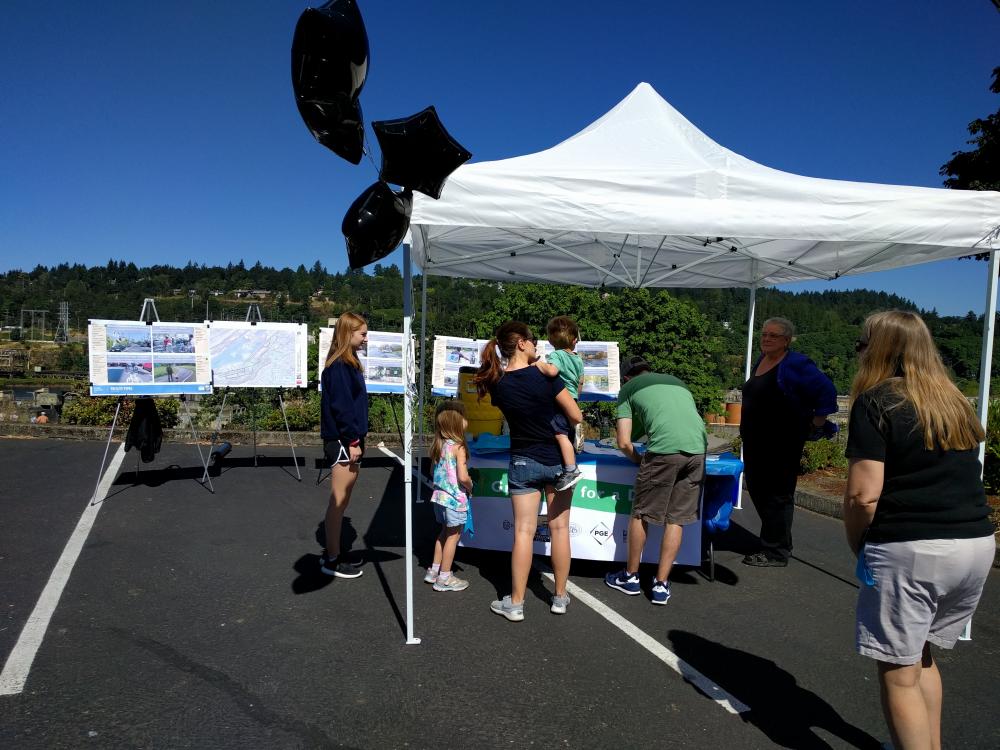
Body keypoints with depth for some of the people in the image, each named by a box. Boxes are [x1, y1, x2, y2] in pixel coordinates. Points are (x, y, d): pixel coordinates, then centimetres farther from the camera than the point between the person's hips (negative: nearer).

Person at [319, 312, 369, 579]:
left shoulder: (348, 364, 14)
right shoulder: (338, 366, -15)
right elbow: (341, 406, -20)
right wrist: (352, 441, -19)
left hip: (349, 441, 10)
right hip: (343, 442, -10)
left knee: (341, 502, 16)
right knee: (339, 502, -1)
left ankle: (332, 553, 26)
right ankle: (332, 560, 10)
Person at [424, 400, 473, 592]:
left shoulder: (438, 445, 5)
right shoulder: (458, 447, -17)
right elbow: (463, 477, -22)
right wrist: (470, 486, -4)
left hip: (439, 496, 7)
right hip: (455, 498, -7)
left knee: (445, 531, 23)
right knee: (454, 534, 5)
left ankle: (434, 570, 31)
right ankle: (444, 578, 13)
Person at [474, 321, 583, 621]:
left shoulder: (497, 384, -6)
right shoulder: (544, 375, -18)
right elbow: (576, 417, -13)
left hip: (523, 462, 2)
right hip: (558, 460, -1)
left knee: (524, 531, 4)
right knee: (559, 528, 10)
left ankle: (515, 604, 8)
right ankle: (560, 597, 21)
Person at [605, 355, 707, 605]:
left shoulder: (629, 388, 18)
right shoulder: (678, 382, 31)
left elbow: (624, 443, 10)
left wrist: (640, 460, 27)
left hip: (664, 449, -4)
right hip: (698, 448, 5)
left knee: (641, 515, 13)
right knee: (676, 519, 13)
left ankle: (631, 577, 26)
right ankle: (661, 585, 18)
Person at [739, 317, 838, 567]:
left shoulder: (796, 364, -12)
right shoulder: (760, 361, 12)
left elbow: (827, 392, -16)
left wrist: (817, 424, -12)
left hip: (782, 444, -9)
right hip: (755, 442, 9)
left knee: (777, 496, -1)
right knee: (757, 491, 14)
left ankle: (776, 552, 9)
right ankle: (778, 543, 29)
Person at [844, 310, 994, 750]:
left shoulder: (876, 403, -8)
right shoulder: (956, 402, 14)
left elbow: (863, 494, -15)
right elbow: (964, 478, 21)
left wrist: (856, 546, -1)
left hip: (909, 550, -8)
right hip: (977, 544, 8)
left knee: (899, 673, 5)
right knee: (921, 656, 24)